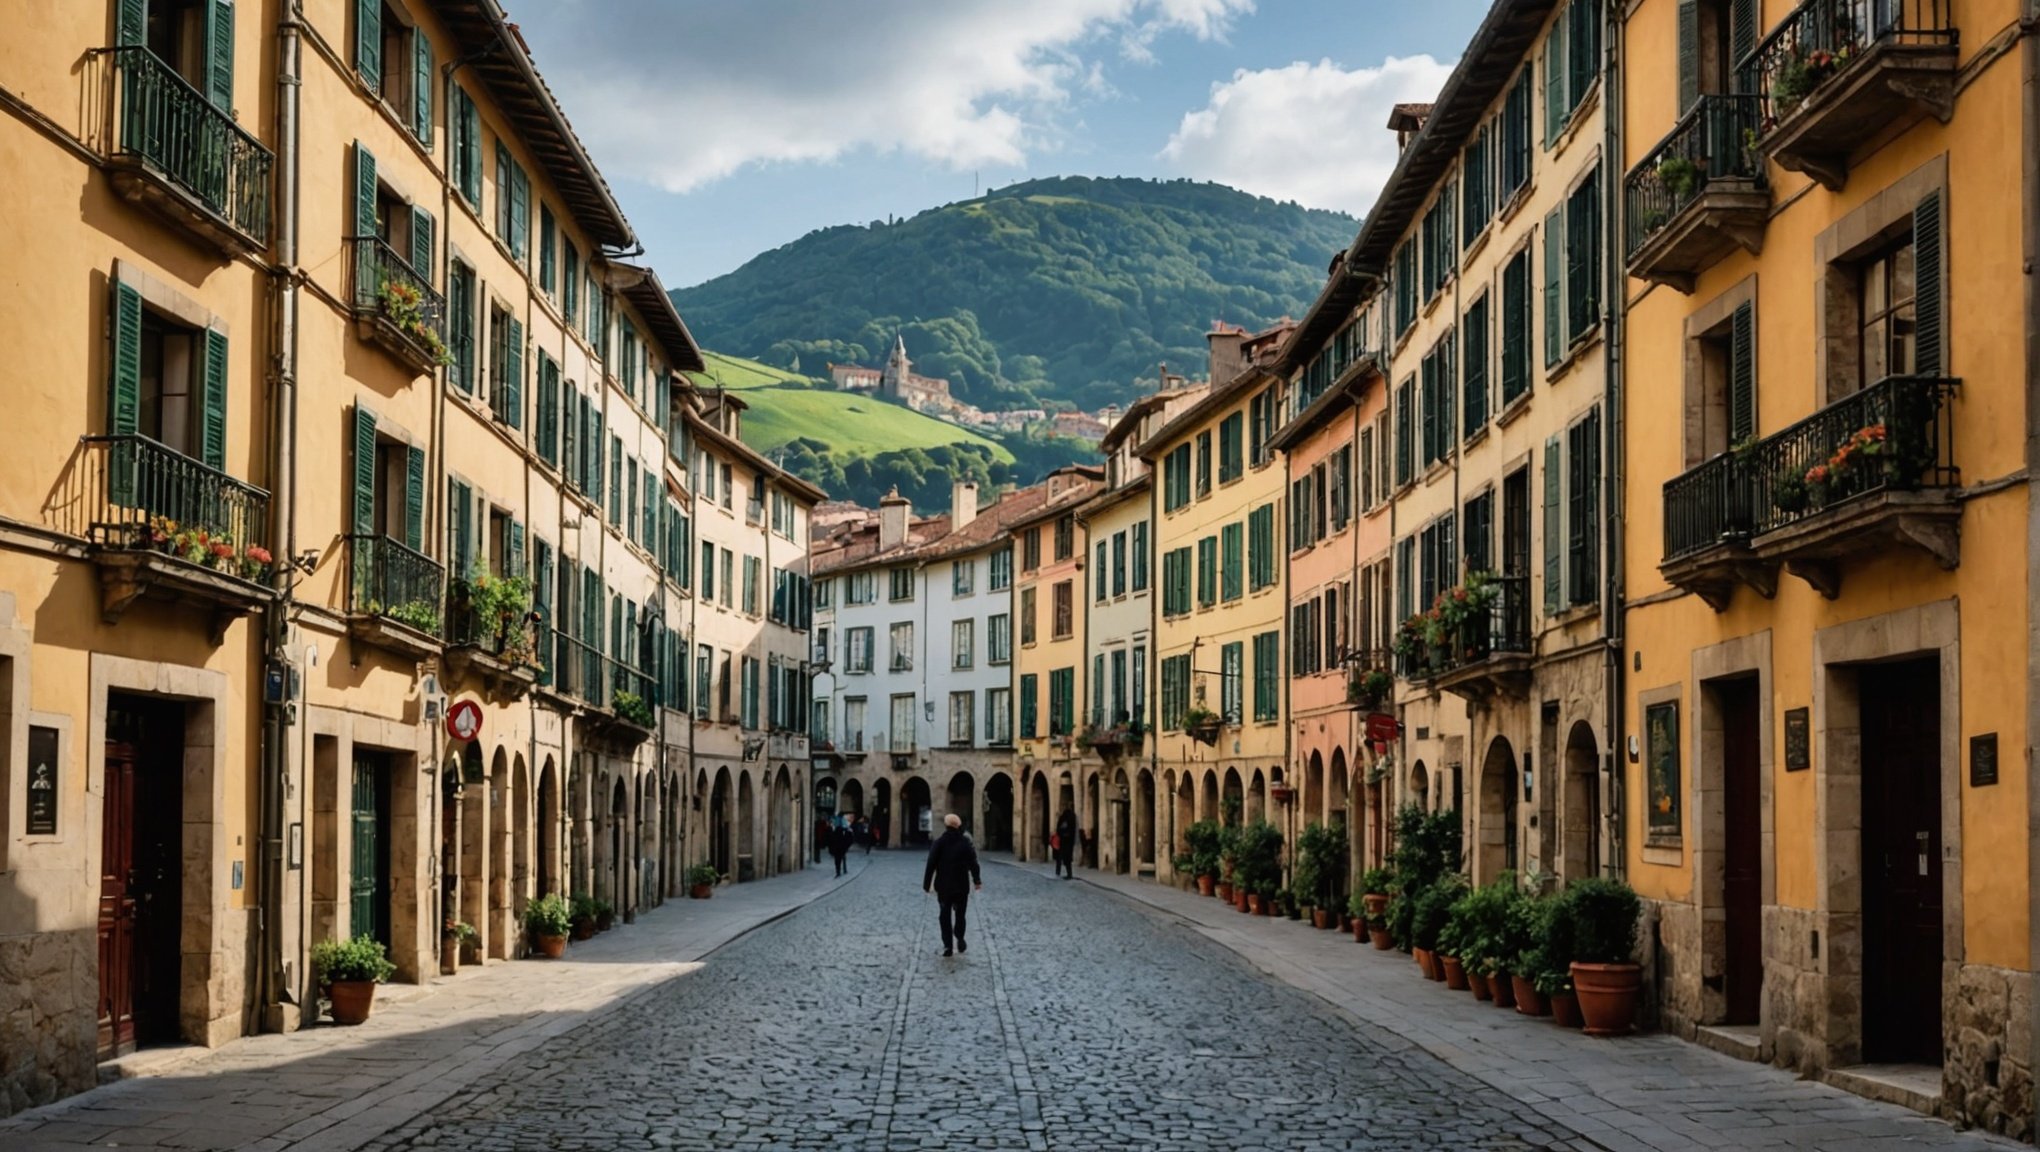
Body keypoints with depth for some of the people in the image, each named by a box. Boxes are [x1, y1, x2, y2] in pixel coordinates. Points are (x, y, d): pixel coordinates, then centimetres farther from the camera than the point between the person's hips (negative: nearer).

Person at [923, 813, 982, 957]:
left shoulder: (939, 842, -7)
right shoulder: (965, 842, -5)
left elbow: (931, 864, -7)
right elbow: (973, 863, -2)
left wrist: (927, 884, 0)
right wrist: (977, 880, 11)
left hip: (943, 886, 0)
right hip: (961, 886, 0)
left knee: (945, 915, 7)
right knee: (960, 914, 14)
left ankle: (948, 946, 1)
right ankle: (959, 940, 3)